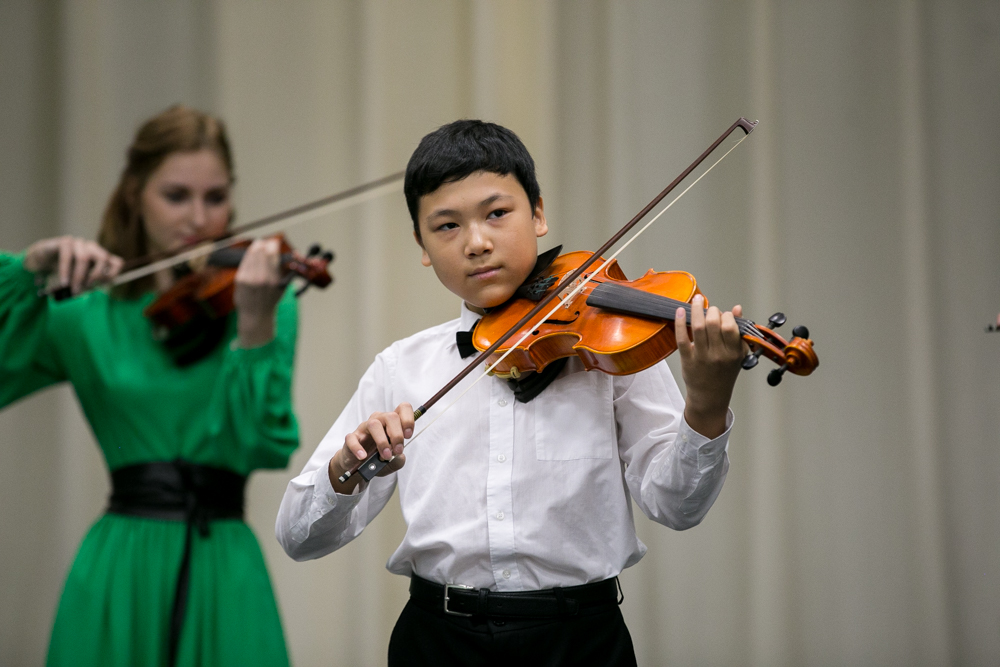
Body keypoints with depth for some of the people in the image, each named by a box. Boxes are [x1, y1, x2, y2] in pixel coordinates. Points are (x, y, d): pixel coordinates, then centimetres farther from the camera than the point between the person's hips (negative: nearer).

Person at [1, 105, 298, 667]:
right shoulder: (87, 317, 6)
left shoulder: (267, 304, 3)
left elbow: (268, 446, -11)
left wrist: (256, 326, -24)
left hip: (224, 565, -1)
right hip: (118, 572, 1)